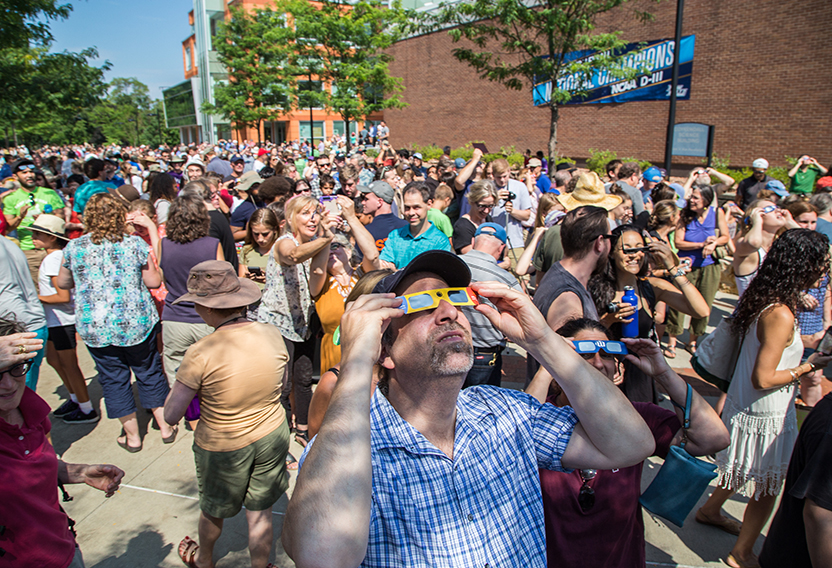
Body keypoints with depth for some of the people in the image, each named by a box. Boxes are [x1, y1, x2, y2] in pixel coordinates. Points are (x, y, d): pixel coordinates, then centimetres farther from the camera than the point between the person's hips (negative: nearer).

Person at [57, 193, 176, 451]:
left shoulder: (74, 247, -2)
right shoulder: (135, 244, -8)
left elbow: (62, 283, 12)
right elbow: (154, 282, -5)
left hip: (94, 327, 1)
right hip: (135, 323, -1)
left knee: (113, 378, 14)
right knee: (149, 372, 15)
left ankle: (132, 436, 24)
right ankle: (165, 427, 25)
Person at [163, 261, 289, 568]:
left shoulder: (201, 353, -27)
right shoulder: (272, 335, -14)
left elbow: (171, 416, -18)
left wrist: (192, 388, -2)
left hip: (222, 446, -2)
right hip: (272, 436, 2)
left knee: (213, 509, 27)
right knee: (260, 513, 21)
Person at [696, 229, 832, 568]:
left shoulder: (760, 298, -1)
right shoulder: (781, 316, -28)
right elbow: (763, 378, -25)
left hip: (742, 406, 9)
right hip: (765, 418, -9)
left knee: (743, 471, 29)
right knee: (767, 487, 11)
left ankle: (710, 511, 49)